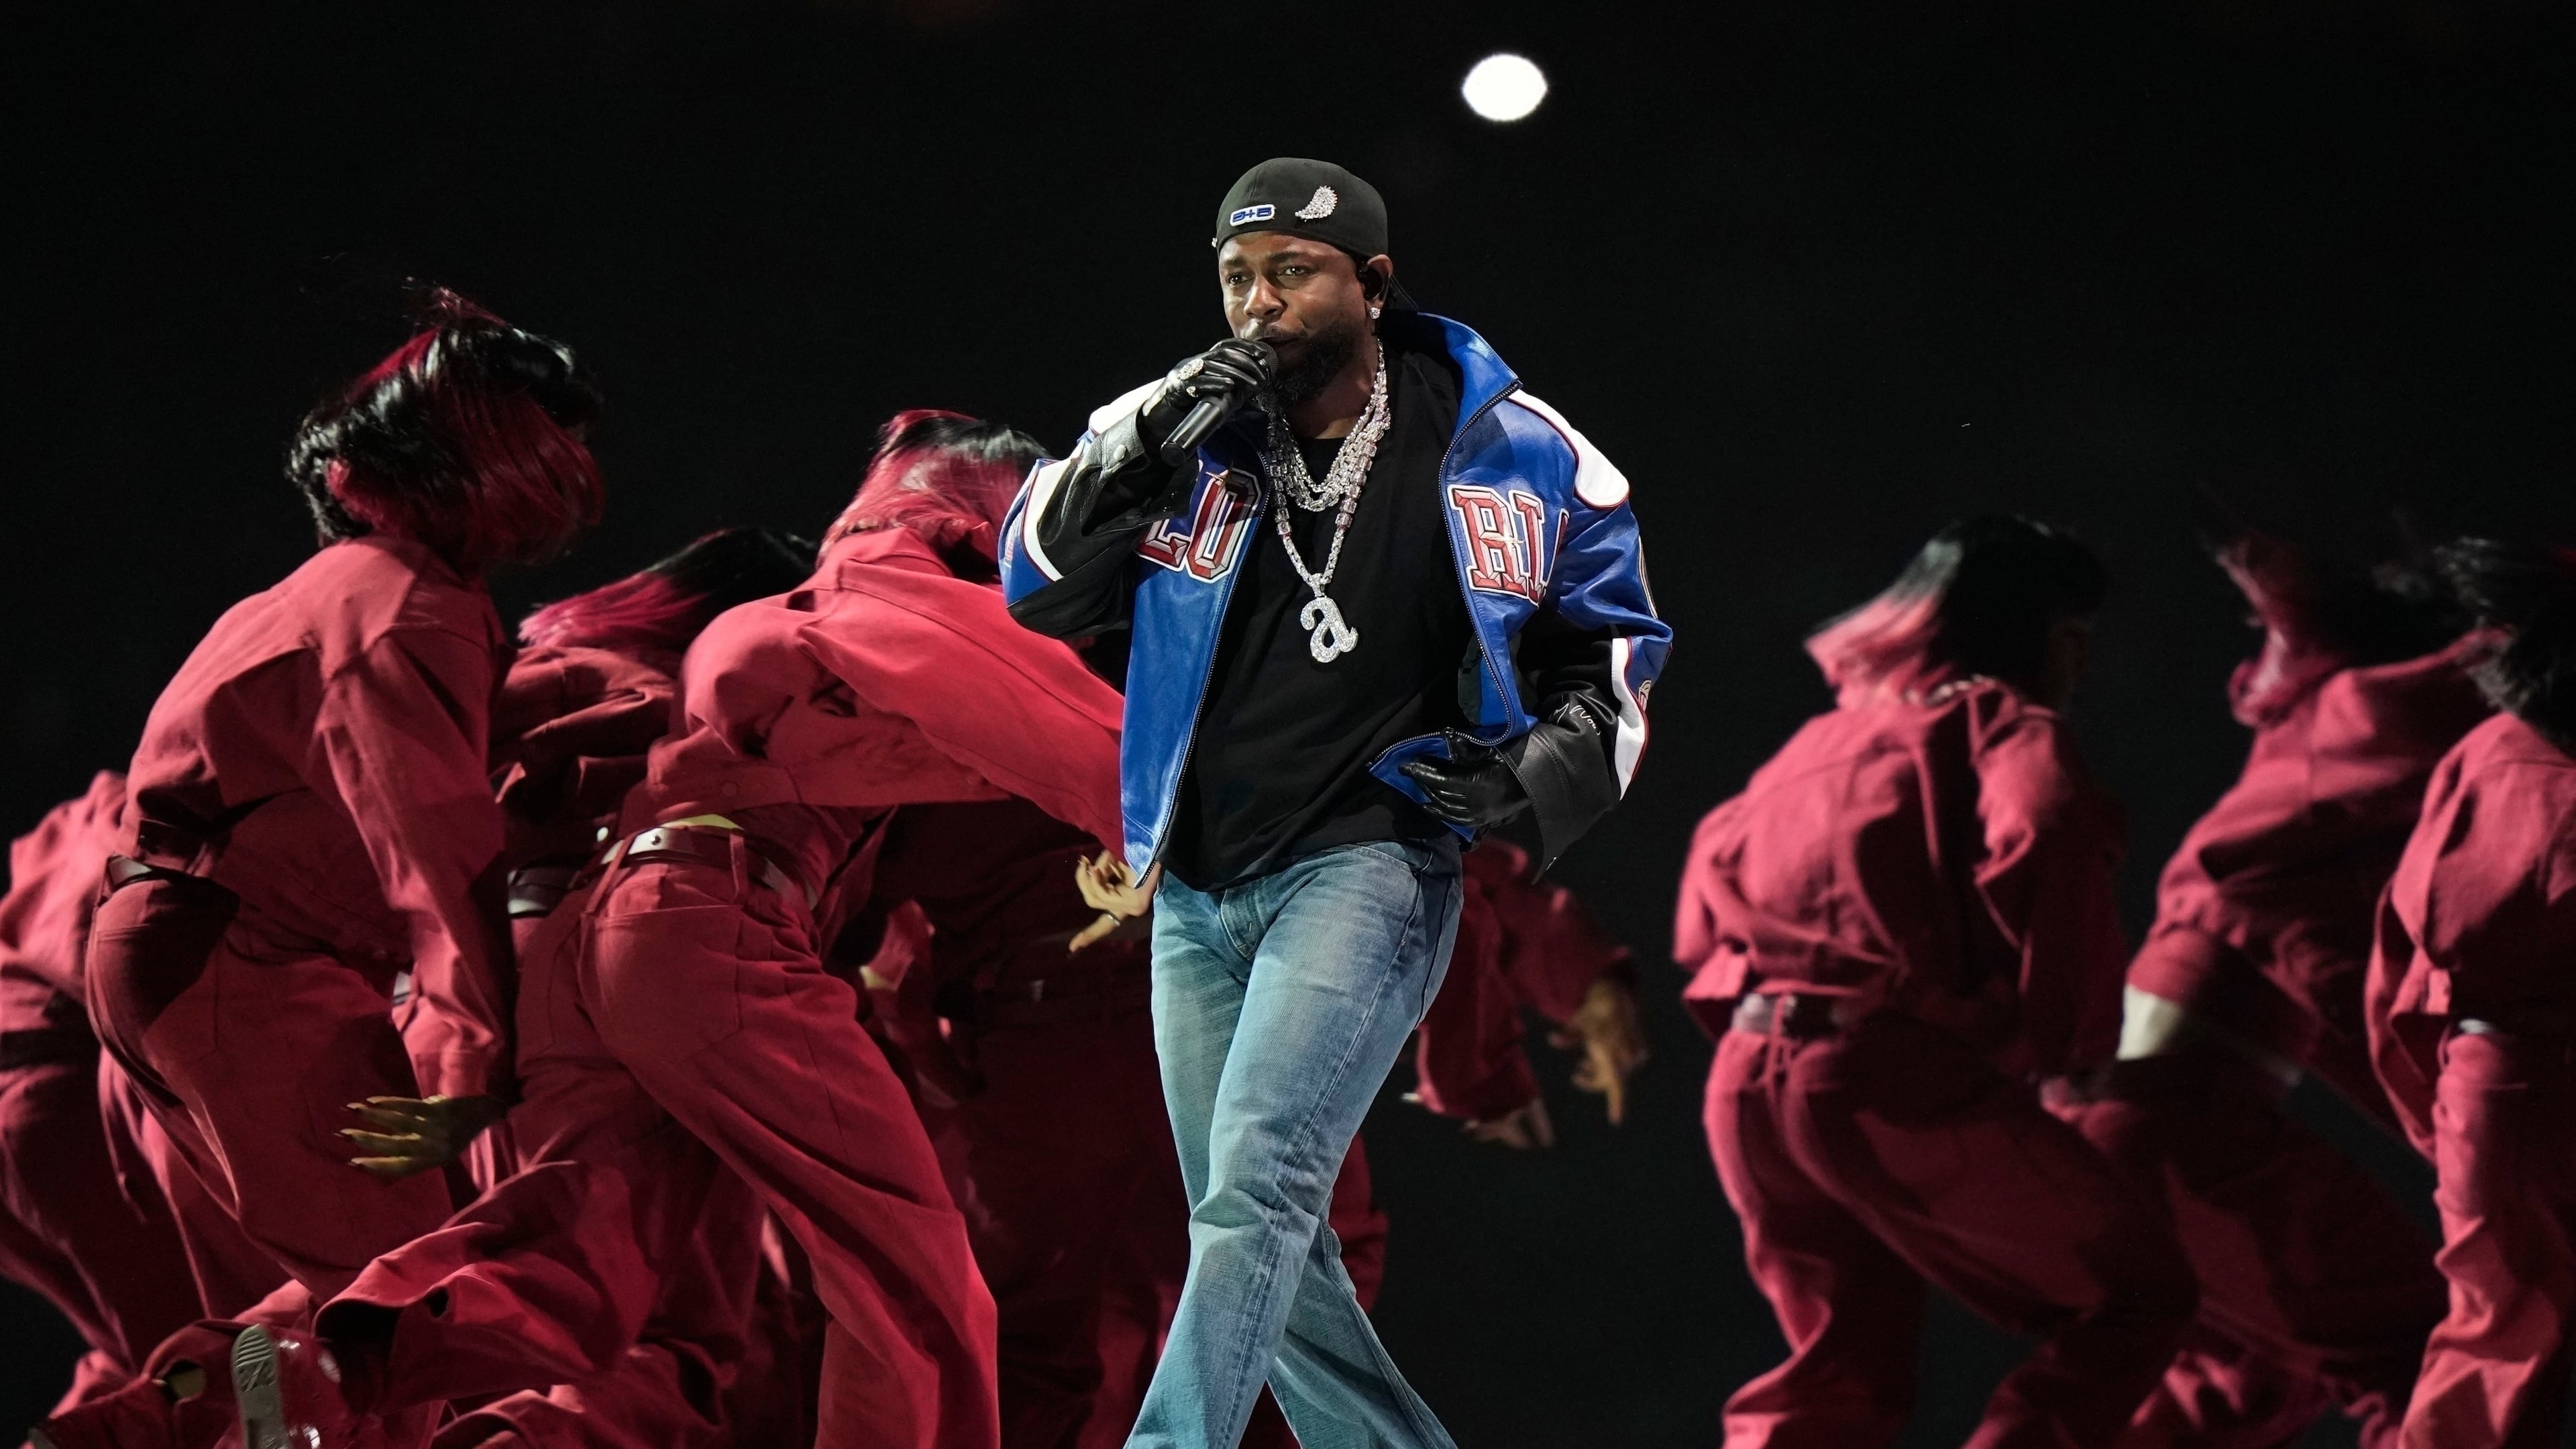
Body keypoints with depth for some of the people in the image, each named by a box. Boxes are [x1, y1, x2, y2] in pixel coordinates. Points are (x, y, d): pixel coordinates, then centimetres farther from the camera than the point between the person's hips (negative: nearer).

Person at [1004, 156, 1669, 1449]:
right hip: (1197, 892, 5)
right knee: (1267, 1254, 9)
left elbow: (1614, 644, 8)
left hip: (1365, 867, -5)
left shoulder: (1503, 453, -3)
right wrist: (1143, 451, -16)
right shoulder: (1189, 429, 3)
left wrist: (1539, 772, -11)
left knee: (1255, 1194, -22)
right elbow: (1038, 586, -1)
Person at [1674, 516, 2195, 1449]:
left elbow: (1721, 856, 30)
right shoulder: (2005, 723, 1)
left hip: (1748, 1084, 8)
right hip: (1900, 1085, -7)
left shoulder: (1834, 733, 25)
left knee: (1842, 1373, 21)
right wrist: (2064, 1043, -6)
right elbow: (2044, 841, -18)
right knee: (2137, 1294, 4)